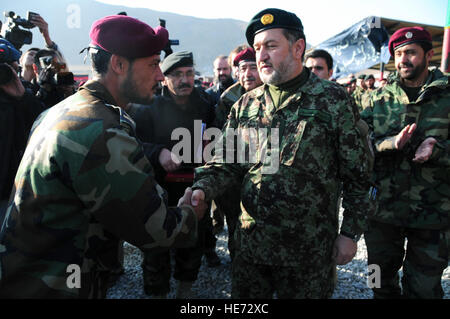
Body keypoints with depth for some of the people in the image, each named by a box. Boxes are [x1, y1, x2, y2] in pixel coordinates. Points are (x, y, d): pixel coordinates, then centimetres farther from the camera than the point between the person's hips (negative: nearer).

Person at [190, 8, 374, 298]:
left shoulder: (333, 100, -7)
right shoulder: (245, 105, 4)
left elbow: (357, 175, -4)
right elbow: (225, 164, 5)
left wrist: (350, 233, -5)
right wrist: (201, 189, -15)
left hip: (309, 249, -3)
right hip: (251, 240, 4)